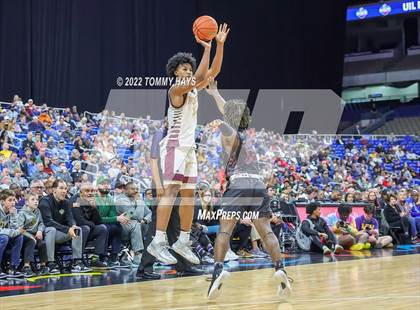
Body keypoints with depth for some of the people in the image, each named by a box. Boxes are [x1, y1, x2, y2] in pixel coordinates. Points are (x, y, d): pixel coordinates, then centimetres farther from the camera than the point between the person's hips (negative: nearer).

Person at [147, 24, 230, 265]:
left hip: (189, 147, 9)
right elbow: (199, 79, -26)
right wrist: (207, 49, -24)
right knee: (171, 191, -17)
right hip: (175, 145, -9)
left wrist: (220, 45, -1)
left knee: (189, 195, 9)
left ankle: (183, 241, 16)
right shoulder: (176, 89, -11)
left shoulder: (192, 88, 14)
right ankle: (158, 242, -20)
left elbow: (214, 71, 9)